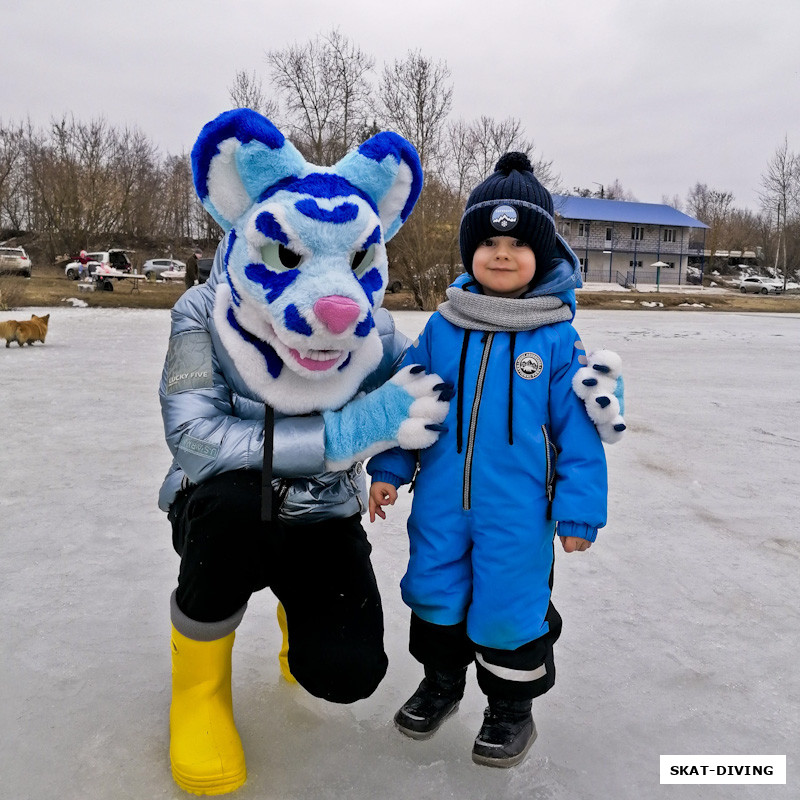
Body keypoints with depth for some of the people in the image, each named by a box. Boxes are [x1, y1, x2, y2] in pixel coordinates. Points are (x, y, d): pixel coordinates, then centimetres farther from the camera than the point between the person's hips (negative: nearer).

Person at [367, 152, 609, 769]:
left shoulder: (558, 338, -7)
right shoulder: (443, 327, 1)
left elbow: (579, 430, -5)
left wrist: (579, 511, -6)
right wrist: (388, 469, 4)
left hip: (518, 509, -3)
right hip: (441, 499, 4)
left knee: (508, 605, 7)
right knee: (434, 591, 15)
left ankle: (512, 707, 35)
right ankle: (442, 681, 43)